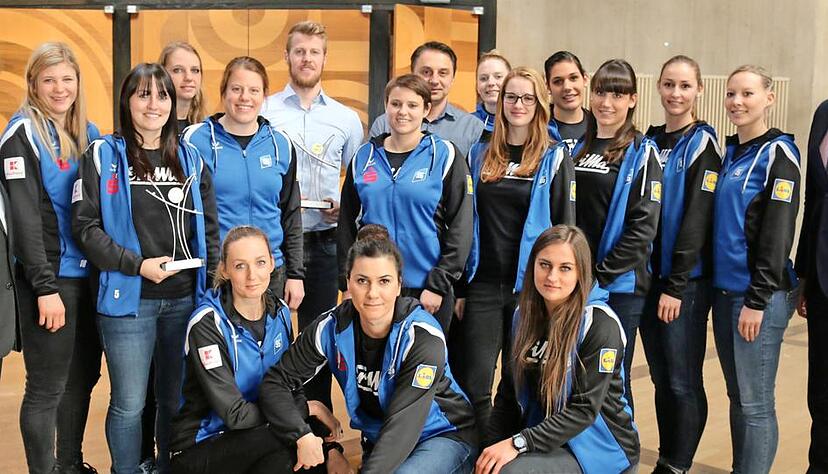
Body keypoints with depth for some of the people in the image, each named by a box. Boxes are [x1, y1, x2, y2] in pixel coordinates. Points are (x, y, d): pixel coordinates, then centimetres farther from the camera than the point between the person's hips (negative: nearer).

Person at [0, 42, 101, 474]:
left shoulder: (89, 133, 11)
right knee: (47, 387, 0)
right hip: (48, 279, -6)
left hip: (89, 275, 7)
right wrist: (45, 286, -18)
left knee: (82, 376, 14)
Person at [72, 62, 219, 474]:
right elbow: (85, 225, -7)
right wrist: (137, 264, -15)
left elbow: (209, 228, 12)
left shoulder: (190, 159, 11)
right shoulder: (104, 155, -1)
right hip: (128, 300, -3)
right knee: (129, 404, 2)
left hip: (185, 299, 4)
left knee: (175, 398, 13)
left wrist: (214, 281, 1)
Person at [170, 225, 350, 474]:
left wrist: (329, 447, -11)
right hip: (199, 449, -5)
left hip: (253, 438, 5)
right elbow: (234, 414, -21)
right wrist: (308, 408, -15)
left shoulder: (279, 311, -1)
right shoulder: (207, 323, -19)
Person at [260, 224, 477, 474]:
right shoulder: (333, 327, -12)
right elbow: (275, 382, -7)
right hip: (380, 441, 4)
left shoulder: (423, 338, -24)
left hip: (446, 435, -4)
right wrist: (302, 435, -23)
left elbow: (402, 423, -29)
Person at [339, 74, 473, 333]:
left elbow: (461, 226, -5)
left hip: (425, 291, -3)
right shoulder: (364, 156, 8)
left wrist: (438, 284, -10)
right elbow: (347, 222, 12)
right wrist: (348, 281, 5)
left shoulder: (444, 155, -2)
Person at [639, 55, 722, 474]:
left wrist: (676, 285, -16)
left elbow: (697, 219, -13)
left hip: (686, 281, -6)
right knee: (661, 378, 13)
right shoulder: (649, 141, 12)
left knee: (683, 381, 1)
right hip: (648, 276, 6)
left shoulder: (703, 144, -7)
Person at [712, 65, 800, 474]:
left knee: (754, 402, -2)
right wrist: (720, 288, 15)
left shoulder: (778, 153, -8)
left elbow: (777, 232, -14)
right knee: (737, 396, 13)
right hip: (724, 290, 7)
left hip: (759, 294, -7)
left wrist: (757, 299, -17)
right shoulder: (730, 152, 14)